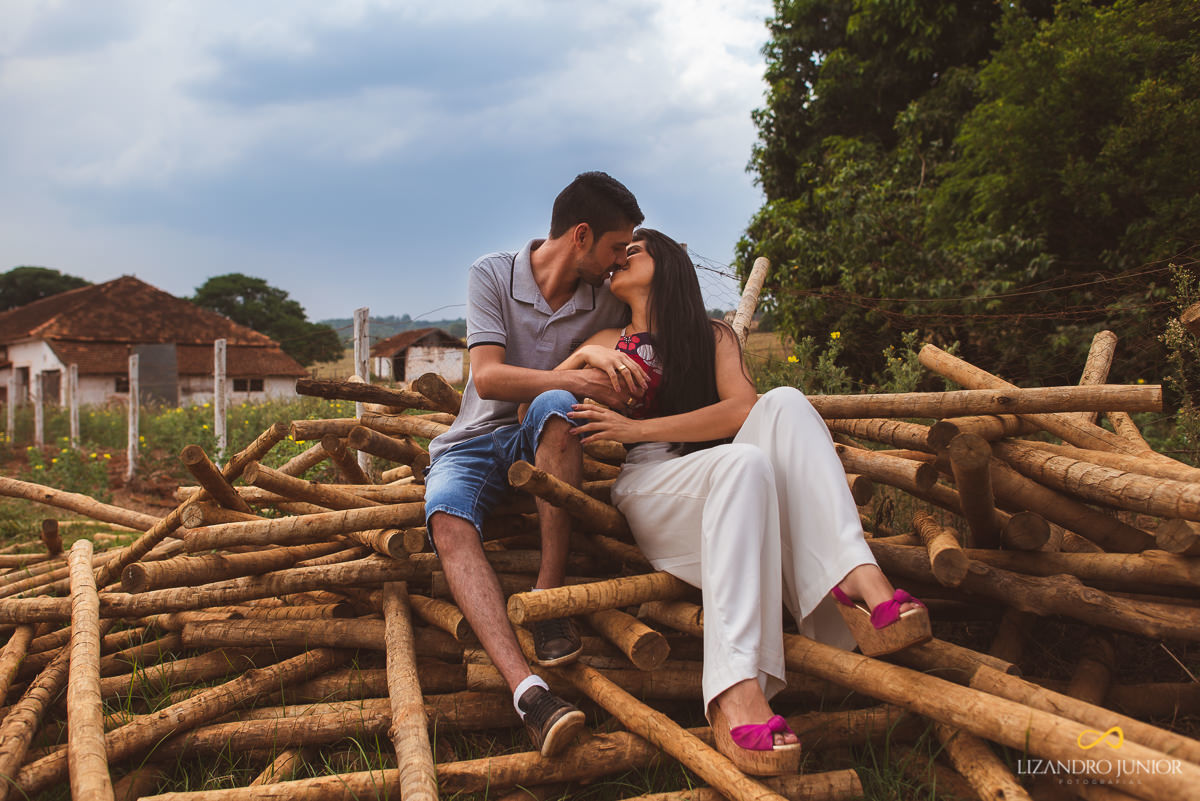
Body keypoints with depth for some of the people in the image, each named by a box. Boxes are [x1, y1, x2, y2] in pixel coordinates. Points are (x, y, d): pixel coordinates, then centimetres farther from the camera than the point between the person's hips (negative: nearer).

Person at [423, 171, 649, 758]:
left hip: (546, 444, 1)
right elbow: (488, 378, -17)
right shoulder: (492, 275, -5)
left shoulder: (607, 303, 4)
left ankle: (547, 599, -29)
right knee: (448, 520, -35)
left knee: (553, 408, -35)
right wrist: (576, 380, -28)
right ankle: (528, 690, -52)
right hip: (476, 441, -1)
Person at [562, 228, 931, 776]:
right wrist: (581, 359, -4)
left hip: (719, 493, 2)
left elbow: (742, 409, -3)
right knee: (743, 462, -34)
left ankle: (857, 578, -45)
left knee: (785, 403, -24)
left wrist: (638, 429, -12)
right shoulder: (610, 343, 20)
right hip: (647, 491, -2)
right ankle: (735, 690, -53)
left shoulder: (713, 336, 18)